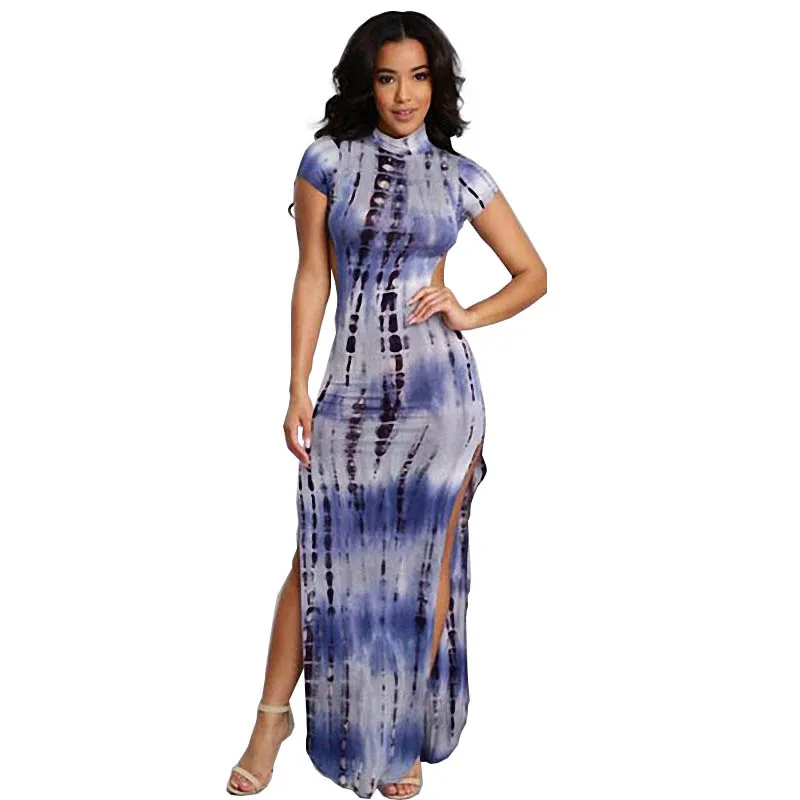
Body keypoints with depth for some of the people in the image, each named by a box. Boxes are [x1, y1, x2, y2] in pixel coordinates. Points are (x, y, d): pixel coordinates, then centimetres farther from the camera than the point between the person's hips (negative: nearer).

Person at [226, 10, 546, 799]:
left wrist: (468, 315, -6)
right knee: (324, 559, 3)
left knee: (429, 562, 8)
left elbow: (533, 274, 11)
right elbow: (312, 278, 2)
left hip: (442, 390, 1)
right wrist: (298, 391, -2)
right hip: (354, 388, -1)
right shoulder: (328, 160, 1)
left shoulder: (461, 176, 3)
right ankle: (273, 717, 22)